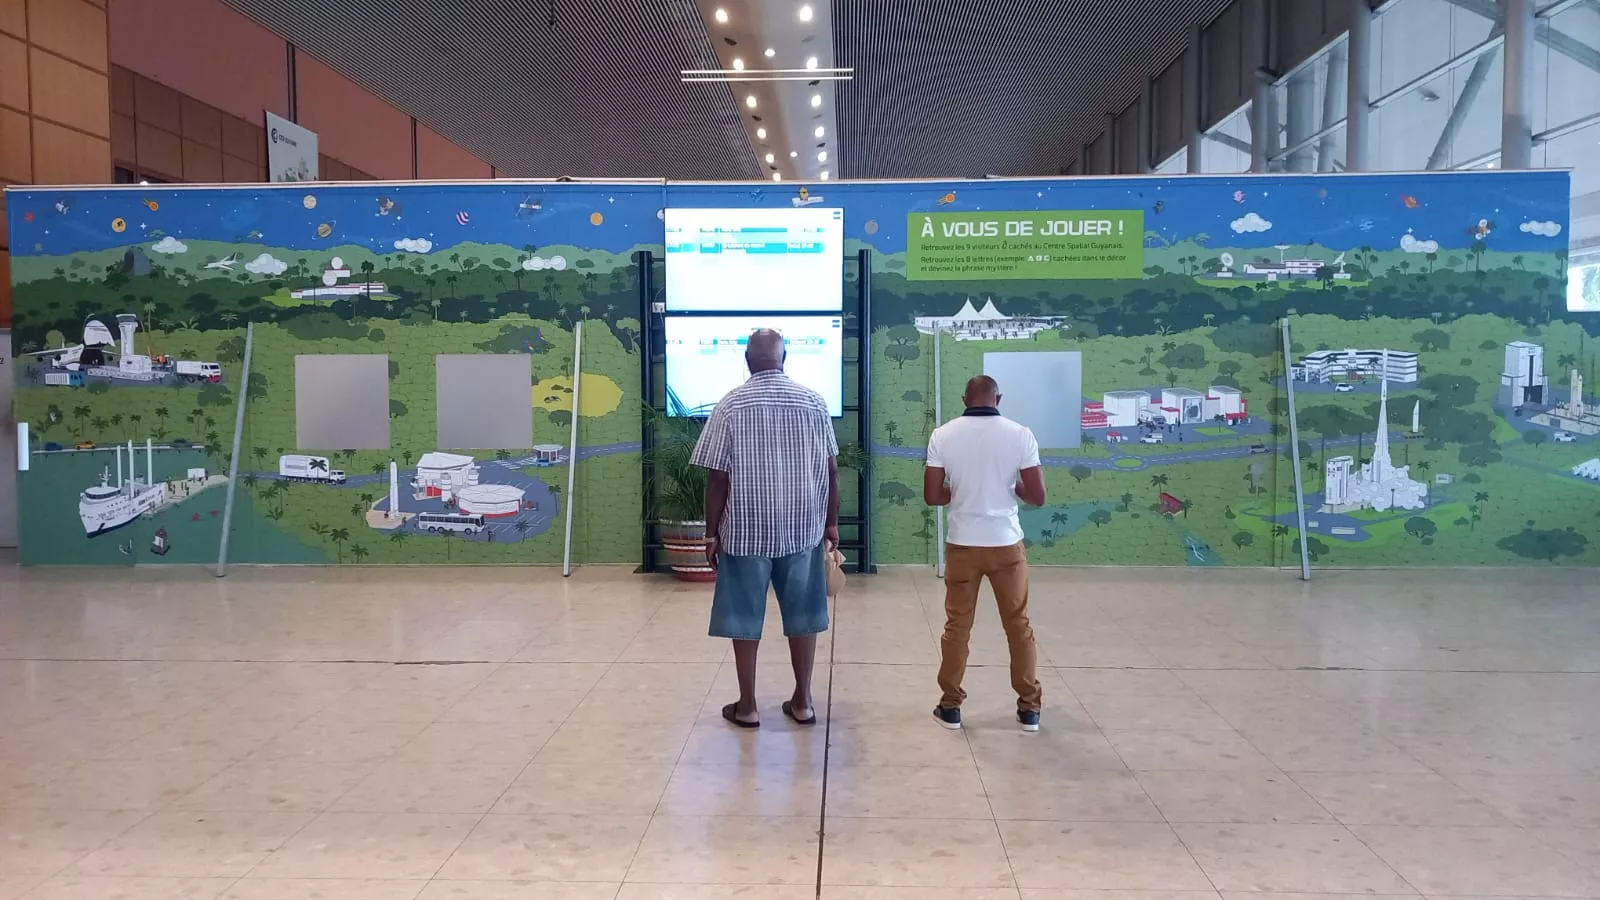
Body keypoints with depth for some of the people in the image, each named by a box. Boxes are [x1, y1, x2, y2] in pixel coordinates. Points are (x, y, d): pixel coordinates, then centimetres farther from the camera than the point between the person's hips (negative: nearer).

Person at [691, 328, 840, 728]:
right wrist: (832, 523, 12)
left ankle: (747, 706, 16)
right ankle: (802, 702, 20)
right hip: (803, 528, 2)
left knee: (744, 616, 9)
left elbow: (717, 477, -8)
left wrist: (712, 533, 0)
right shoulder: (813, 402, 0)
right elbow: (831, 470, 2)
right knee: (802, 615, 12)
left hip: (746, 529, -2)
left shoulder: (731, 405, -7)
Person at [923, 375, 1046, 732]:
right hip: (1007, 544, 0)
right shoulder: (1020, 434, -7)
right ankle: (1029, 707, 20)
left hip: (962, 545, 0)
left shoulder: (942, 435, -5)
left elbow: (932, 496, -4)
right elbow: (1037, 497, -6)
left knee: (957, 626, 12)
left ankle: (950, 706, 18)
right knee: (1019, 625, 12)